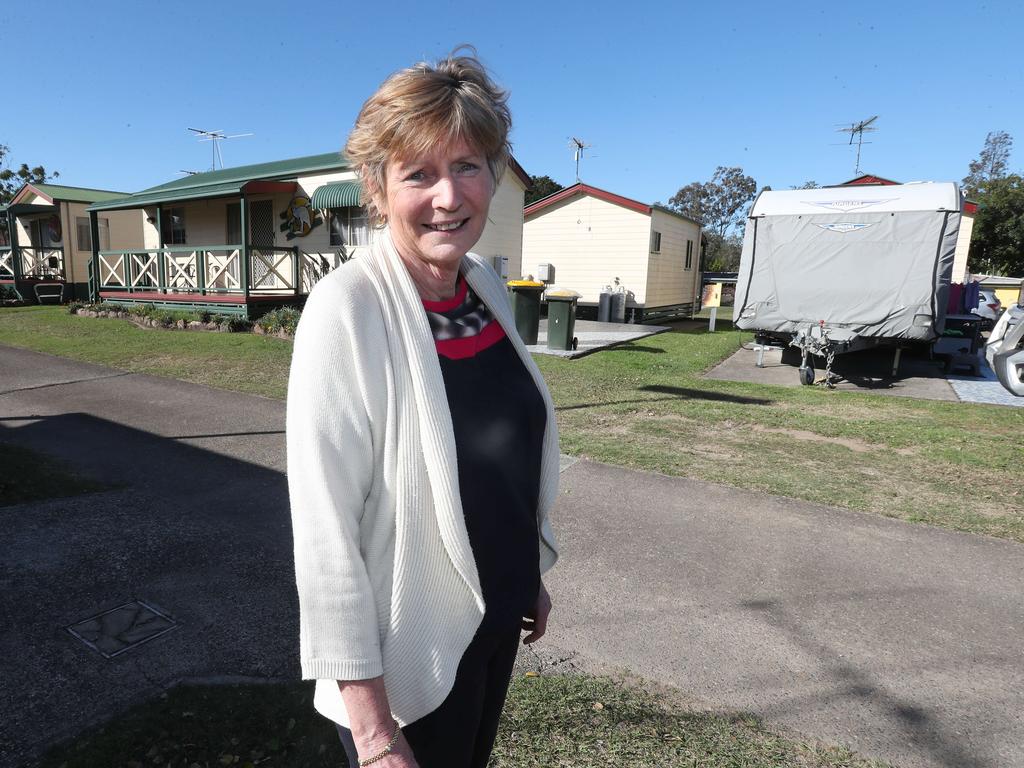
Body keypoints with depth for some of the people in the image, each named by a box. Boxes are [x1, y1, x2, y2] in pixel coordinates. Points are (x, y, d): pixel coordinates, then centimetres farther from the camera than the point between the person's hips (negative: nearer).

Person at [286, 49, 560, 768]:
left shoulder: (488, 286, -3)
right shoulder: (349, 309, -24)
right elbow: (325, 528, -23)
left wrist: (531, 573, 14)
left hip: (498, 616, 7)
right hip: (411, 653, -6)